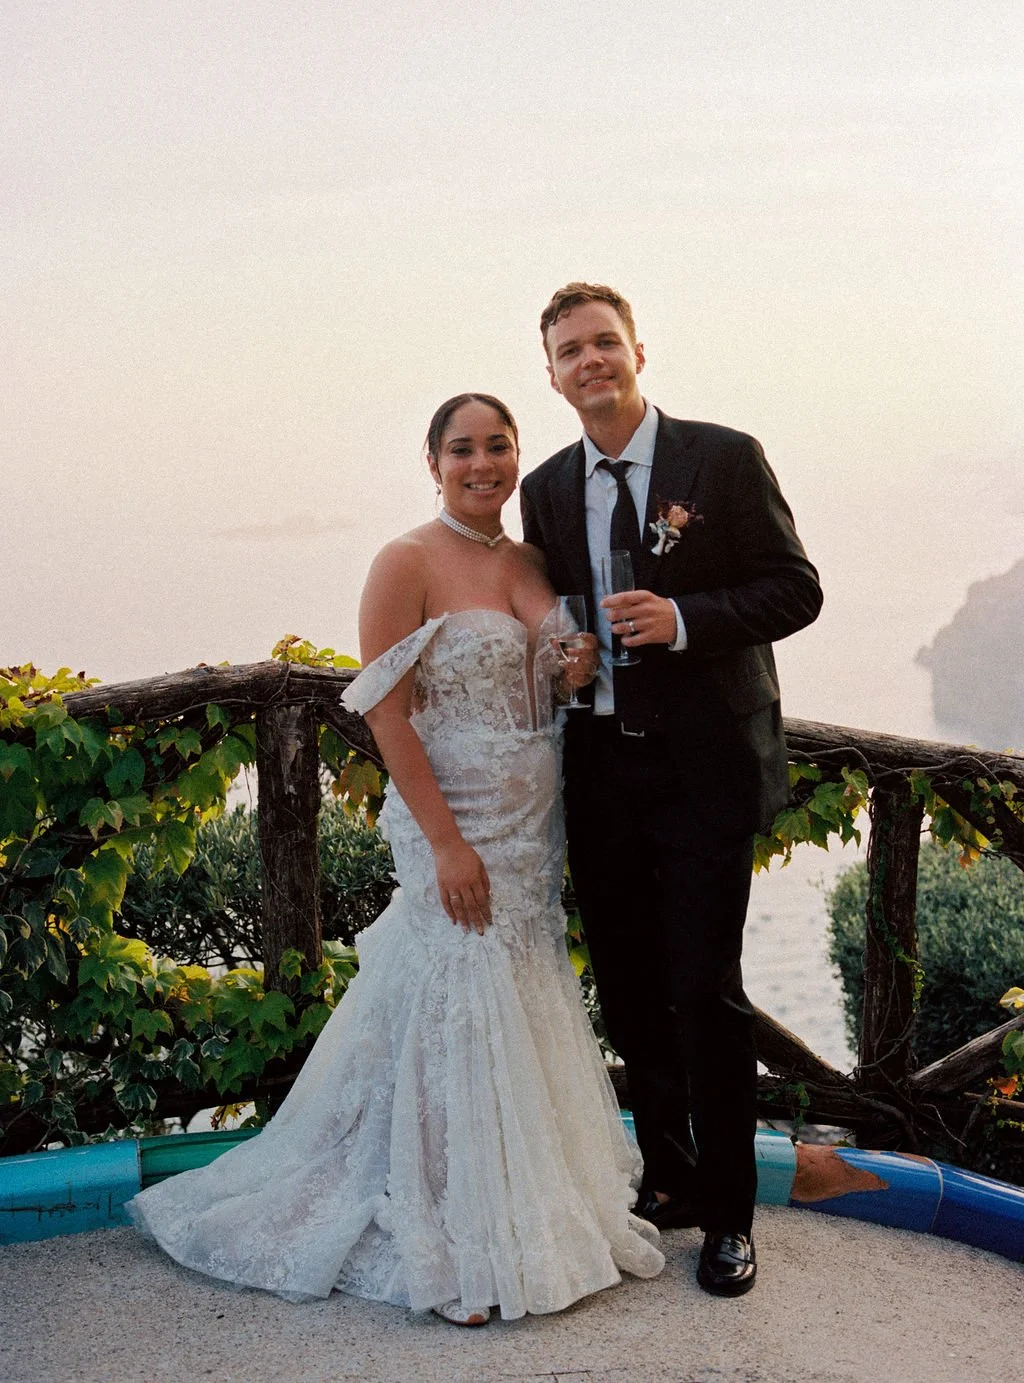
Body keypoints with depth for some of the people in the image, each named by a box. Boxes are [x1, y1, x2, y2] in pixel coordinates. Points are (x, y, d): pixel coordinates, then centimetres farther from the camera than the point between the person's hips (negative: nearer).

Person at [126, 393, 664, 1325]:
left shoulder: (533, 566, 9)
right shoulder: (408, 564, -11)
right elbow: (385, 712, -15)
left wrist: (582, 671, -3)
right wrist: (447, 843, -19)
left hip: (536, 834, 7)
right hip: (454, 829, -7)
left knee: (528, 1017, 14)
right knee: (461, 1016, -1)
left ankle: (533, 1211, 31)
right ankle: (462, 1252, 14)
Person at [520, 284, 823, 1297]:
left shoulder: (725, 459, -4)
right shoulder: (547, 489, 10)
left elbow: (795, 589, -6)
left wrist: (683, 619, -19)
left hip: (704, 768, -5)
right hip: (601, 771, 5)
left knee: (705, 991, -3)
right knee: (629, 992, 12)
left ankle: (727, 1213, 14)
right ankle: (668, 1180, 30)